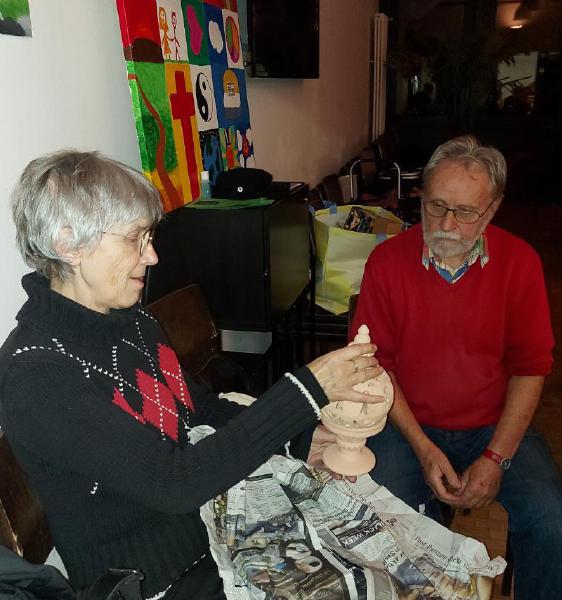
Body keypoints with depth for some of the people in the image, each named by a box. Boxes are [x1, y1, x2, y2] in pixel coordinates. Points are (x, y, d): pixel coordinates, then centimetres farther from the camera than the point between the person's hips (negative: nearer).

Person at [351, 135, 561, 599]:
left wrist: (496, 458, -11)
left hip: (496, 426, 2)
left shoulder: (519, 262, -5)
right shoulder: (388, 260, -7)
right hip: (409, 424, -1)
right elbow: (375, 363, -3)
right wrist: (423, 448, -10)